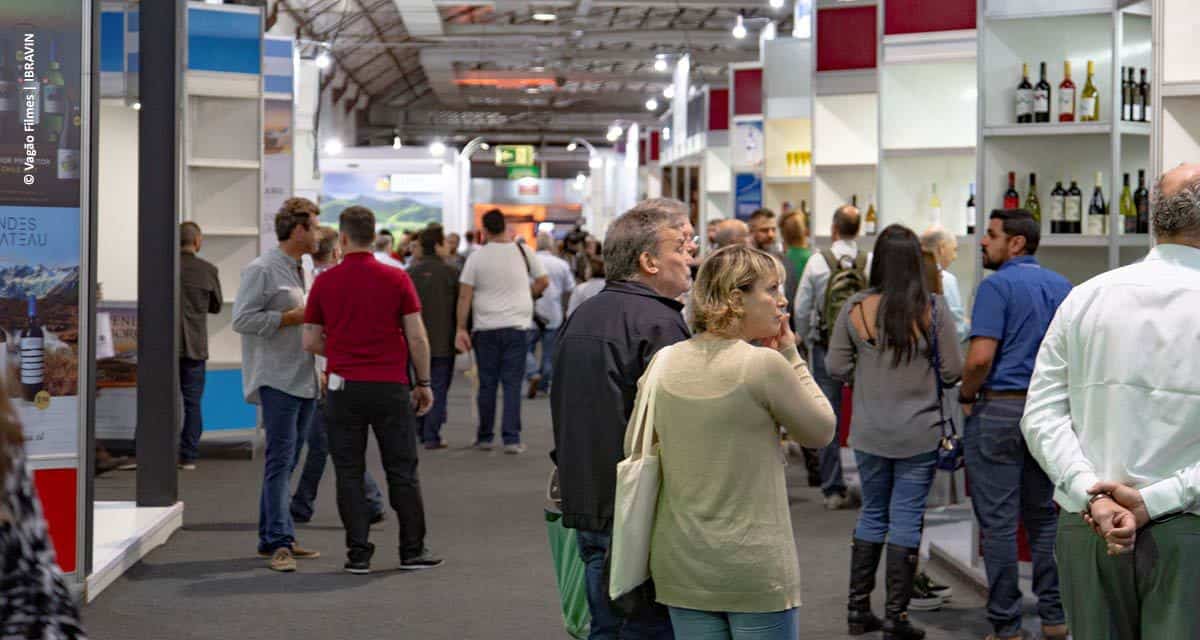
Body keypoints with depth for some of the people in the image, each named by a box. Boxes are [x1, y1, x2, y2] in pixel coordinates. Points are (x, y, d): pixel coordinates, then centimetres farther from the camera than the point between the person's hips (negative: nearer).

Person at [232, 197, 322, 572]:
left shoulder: (299, 270, 19)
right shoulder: (262, 270, -9)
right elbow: (242, 319, -16)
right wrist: (293, 317, -17)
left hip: (304, 379, 9)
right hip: (277, 379, -9)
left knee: (285, 462, 12)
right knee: (280, 459, -12)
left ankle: (272, 537, 18)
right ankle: (279, 542, -13)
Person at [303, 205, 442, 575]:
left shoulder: (325, 283, 0)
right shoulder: (396, 279, -3)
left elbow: (311, 341, 3)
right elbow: (416, 337, -5)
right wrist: (424, 382, 5)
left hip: (345, 388, 1)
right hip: (391, 388, -1)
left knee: (349, 473, 6)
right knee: (402, 471, 7)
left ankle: (358, 553, 5)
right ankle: (413, 550, 11)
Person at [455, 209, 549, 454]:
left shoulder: (477, 257, -4)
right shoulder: (523, 252, 0)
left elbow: (465, 296, -5)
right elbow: (543, 281, 8)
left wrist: (461, 328, -1)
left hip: (486, 328, 0)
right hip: (516, 326, 0)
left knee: (487, 384, 9)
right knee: (512, 384, 2)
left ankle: (485, 437, 17)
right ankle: (511, 439, -3)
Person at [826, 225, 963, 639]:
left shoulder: (855, 309, -7)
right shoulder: (933, 310, -11)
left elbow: (836, 367, -1)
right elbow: (953, 372, -6)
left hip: (869, 432, 2)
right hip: (919, 433, -2)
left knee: (872, 514, 17)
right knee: (906, 519, 5)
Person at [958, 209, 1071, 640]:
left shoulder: (998, 286, -11)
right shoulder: (1062, 287, 10)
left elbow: (980, 358, -20)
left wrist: (966, 397, -4)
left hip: (1000, 410, -7)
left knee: (998, 520, -1)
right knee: (1044, 515, 15)